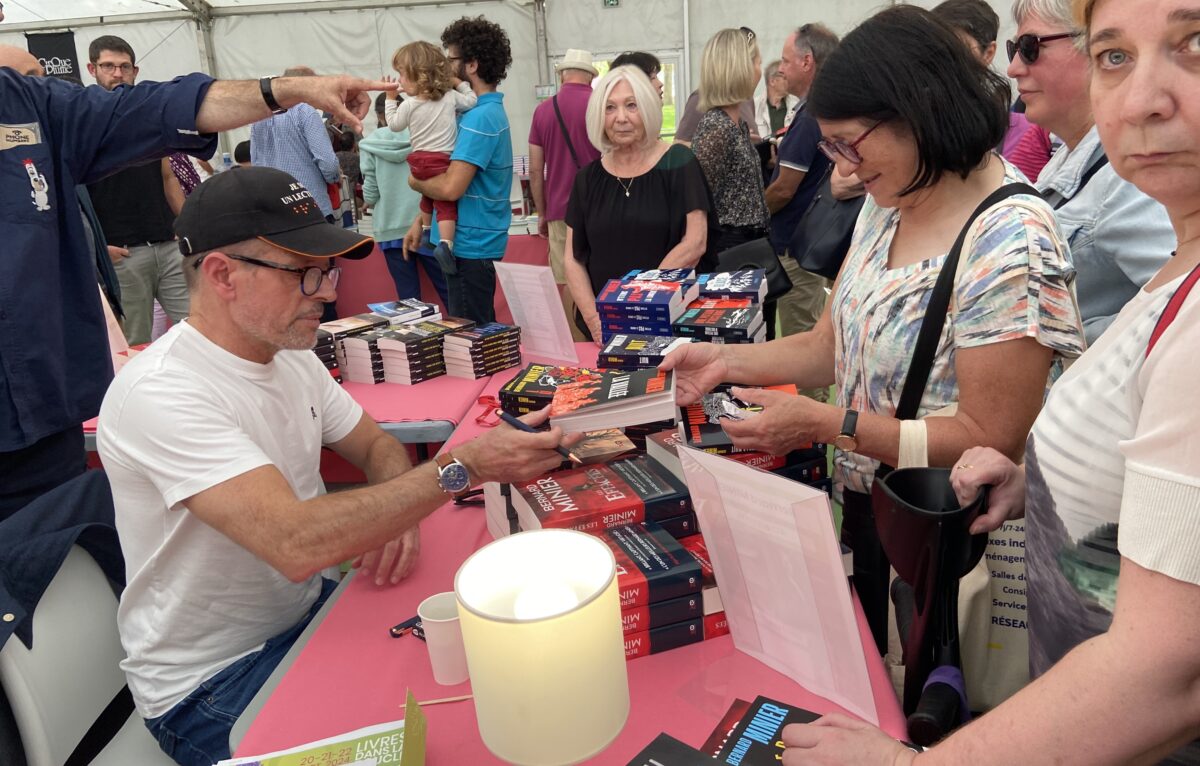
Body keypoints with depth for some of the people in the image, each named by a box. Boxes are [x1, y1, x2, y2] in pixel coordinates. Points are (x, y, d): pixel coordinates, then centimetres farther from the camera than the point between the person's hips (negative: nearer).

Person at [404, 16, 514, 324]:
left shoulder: (480, 117, -19)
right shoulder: (490, 110, 13)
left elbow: (451, 188, -26)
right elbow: (447, 174, 18)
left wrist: (414, 181, -5)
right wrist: (420, 222, 15)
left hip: (471, 247, -10)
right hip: (479, 242, 10)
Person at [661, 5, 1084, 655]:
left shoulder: (1010, 244, -24)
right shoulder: (886, 206, 1)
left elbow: (992, 439, -24)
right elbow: (833, 344, 7)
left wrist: (829, 424, -25)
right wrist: (730, 362, -7)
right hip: (864, 508, 7)